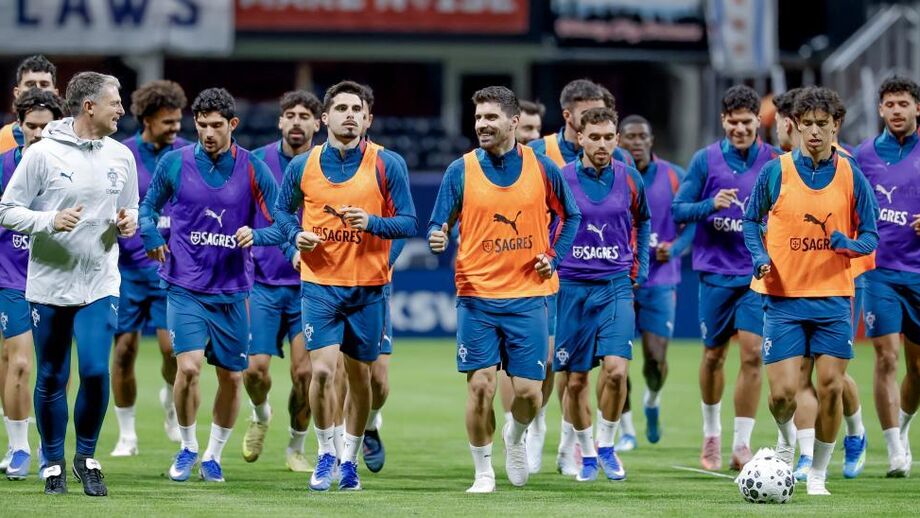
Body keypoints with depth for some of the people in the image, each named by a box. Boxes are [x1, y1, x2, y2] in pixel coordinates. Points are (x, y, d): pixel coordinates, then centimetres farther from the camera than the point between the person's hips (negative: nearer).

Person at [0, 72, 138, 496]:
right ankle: (53, 463, 22)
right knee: (51, 380, 6)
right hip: (49, 285, -2)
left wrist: (128, 222, -5)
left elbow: (130, 208, 19)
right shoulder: (43, 154, -8)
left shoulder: (120, 156, 5)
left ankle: (87, 457, 10)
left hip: (99, 285, 2)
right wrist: (50, 221, -22)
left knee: (96, 371, -11)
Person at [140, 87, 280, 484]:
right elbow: (149, 206, 12)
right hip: (185, 287, -1)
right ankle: (187, 447, 7)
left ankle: (213, 455, 25)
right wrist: (151, 235, -8)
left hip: (232, 291, 1)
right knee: (188, 367, -16)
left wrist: (256, 235, -21)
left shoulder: (252, 169, -2)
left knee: (231, 377, 6)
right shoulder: (174, 163, -1)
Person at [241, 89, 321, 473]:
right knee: (255, 367, -7)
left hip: (309, 284, 0)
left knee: (304, 372, -5)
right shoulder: (258, 161, 0)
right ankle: (260, 415, 27)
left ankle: (296, 447, 16)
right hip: (263, 282, 1)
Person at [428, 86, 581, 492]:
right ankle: (483, 473, 9)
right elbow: (439, 225, -1)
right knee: (480, 386, -6)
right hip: (476, 296, -1)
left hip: (528, 296, 1)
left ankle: (515, 436, 33)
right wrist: (438, 239, -23)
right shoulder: (460, 171, -1)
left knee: (528, 391, -1)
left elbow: (570, 215, 15)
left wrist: (555, 256, 2)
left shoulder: (541, 167, 1)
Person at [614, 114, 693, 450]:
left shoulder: (674, 177, 0)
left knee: (656, 358, -6)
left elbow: (692, 223, 6)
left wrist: (675, 248, -11)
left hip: (660, 280, 0)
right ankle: (626, 429, 12)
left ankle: (652, 401, 28)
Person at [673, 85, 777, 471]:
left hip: (758, 275, -1)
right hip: (715, 272, 1)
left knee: (752, 353, -11)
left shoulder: (774, 161, 0)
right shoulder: (705, 160, -1)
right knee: (713, 355, 9)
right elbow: (678, 210, -1)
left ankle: (741, 446, -6)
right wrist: (711, 205, -18)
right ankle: (711, 434, 31)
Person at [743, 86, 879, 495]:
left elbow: (870, 234, 6)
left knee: (831, 387, -3)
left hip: (833, 297, 1)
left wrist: (851, 245, -17)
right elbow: (751, 222, 10)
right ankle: (786, 440, 27)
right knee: (782, 392, -8)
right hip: (783, 297, -1)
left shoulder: (851, 177, 1)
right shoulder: (775, 172, 0)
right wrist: (760, 256, -8)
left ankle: (818, 474, 12)